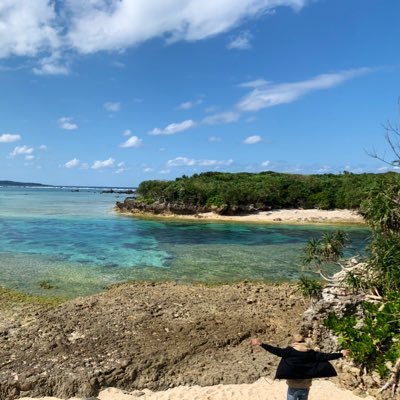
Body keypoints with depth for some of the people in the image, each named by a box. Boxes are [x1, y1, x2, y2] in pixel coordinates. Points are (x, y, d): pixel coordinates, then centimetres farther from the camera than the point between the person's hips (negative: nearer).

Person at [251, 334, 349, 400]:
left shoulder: (289, 351, -11)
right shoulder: (311, 354, -2)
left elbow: (276, 351, -20)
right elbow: (325, 356, 1)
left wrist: (261, 344, -21)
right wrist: (341, 354, 11)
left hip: (293, 386, -3)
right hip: (305, 387, 3)